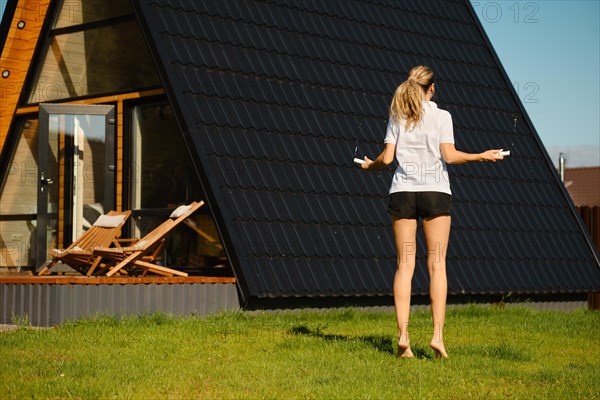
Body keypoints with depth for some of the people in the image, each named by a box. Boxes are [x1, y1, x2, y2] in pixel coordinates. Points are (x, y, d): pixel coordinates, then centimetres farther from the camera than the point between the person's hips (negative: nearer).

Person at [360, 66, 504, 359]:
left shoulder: (397, 117, 8)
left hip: (402, 191, 2)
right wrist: (481, 157, 4)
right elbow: (449, 155, -8)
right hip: (435, 191, -2)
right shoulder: (441, 116, 2)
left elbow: (387, 157, 2)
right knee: (437, 264, 0)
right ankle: (437, 334, -7)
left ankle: (402, 335, -6)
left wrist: (370, 165, 21)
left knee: (405, 264, 2)